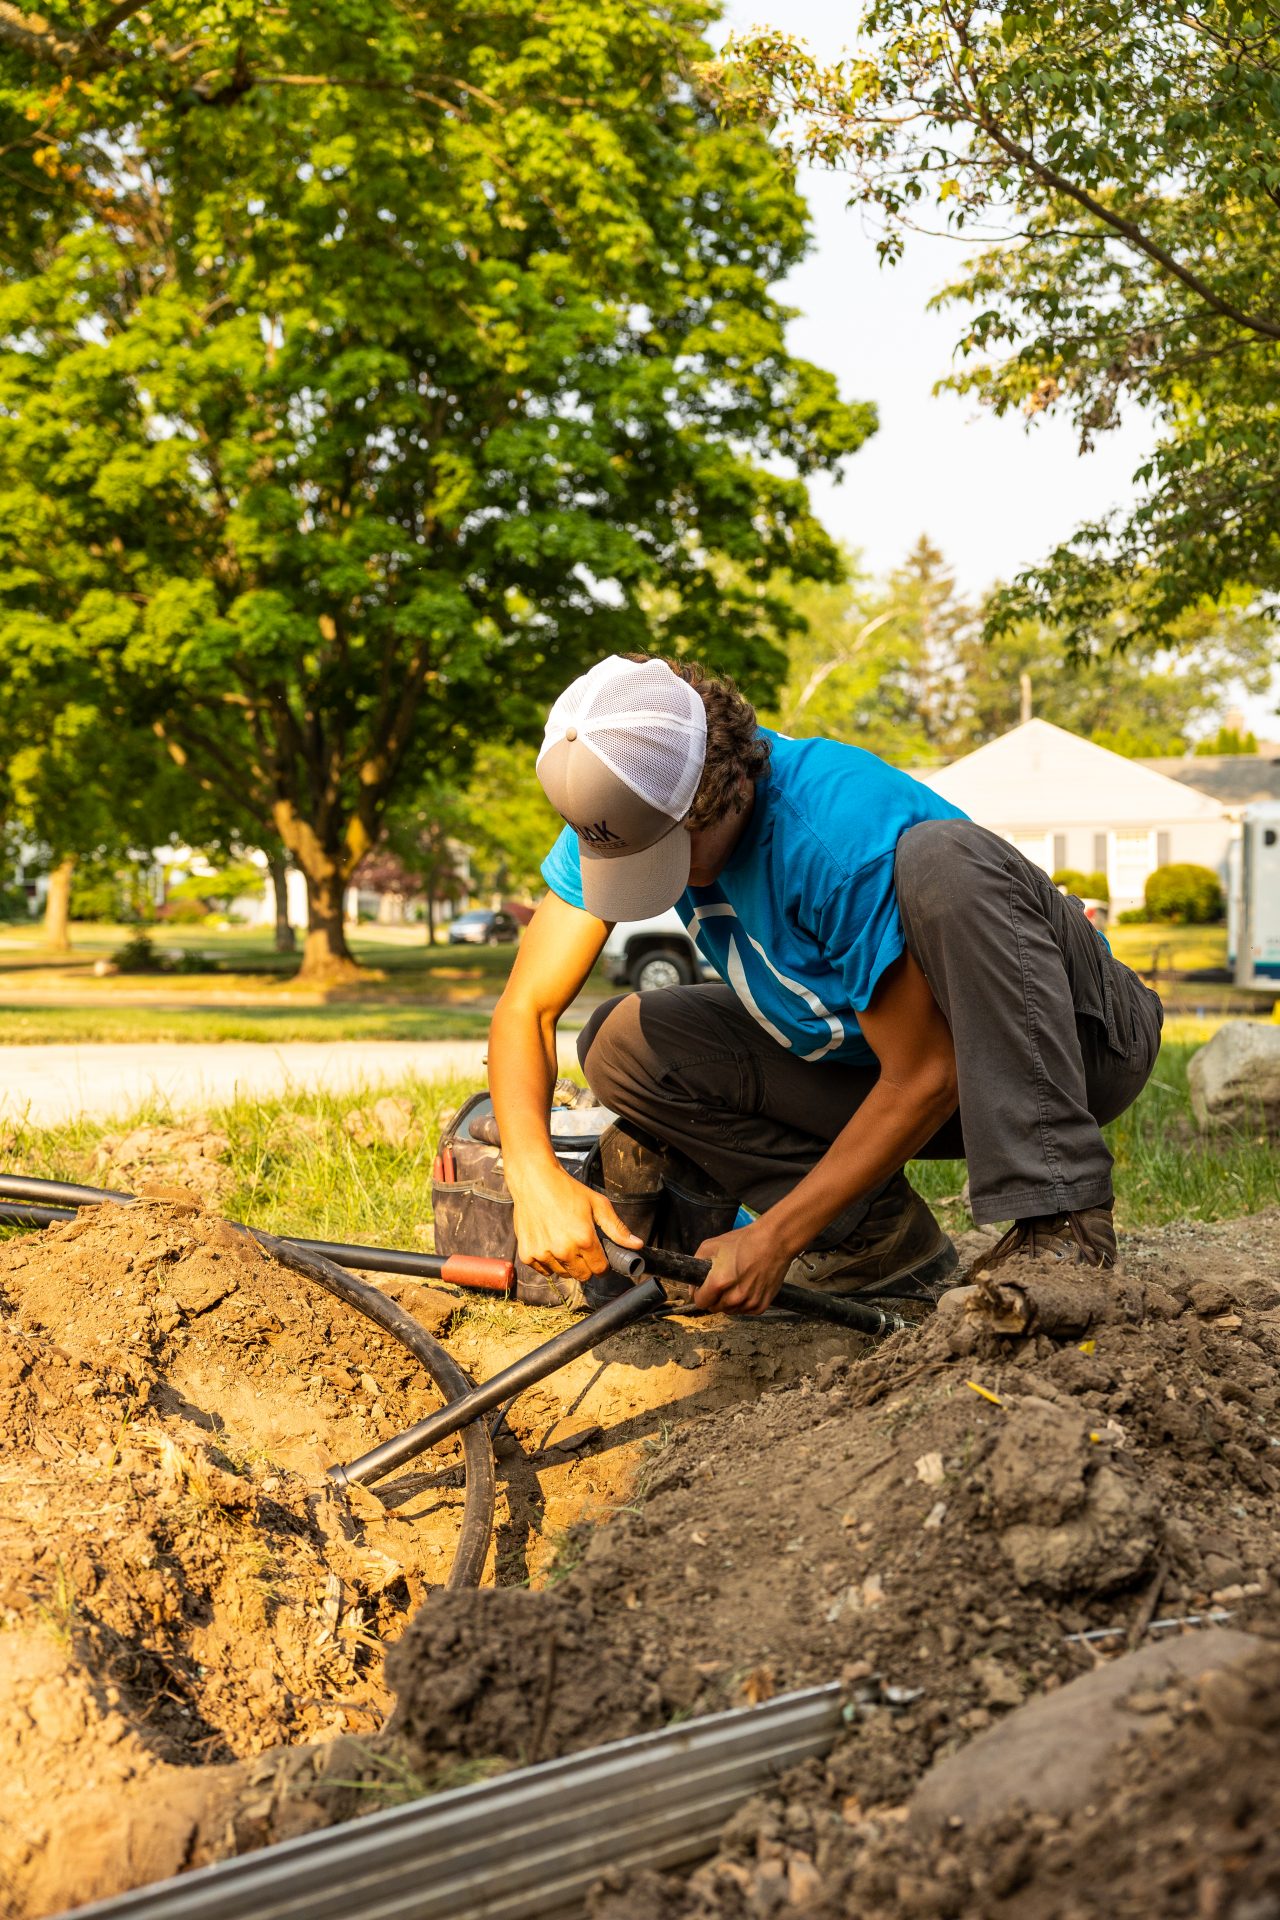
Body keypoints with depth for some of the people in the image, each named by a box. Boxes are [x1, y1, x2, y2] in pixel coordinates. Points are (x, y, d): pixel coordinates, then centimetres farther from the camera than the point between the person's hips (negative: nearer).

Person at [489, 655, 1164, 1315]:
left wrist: (774, 1238, -25)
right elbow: (526, 1008, -10)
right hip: (878, 1060, 6)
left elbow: (926, 1078, -27)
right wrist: (535, 1177, -28)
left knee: (938, 859, -37)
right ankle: (875, 1234, -6)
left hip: (1074, 1036, -6)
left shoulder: (843, 830, -32)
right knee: (623, 1044, -11)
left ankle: (1061, 1224, -35)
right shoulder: (622, 810, -13)